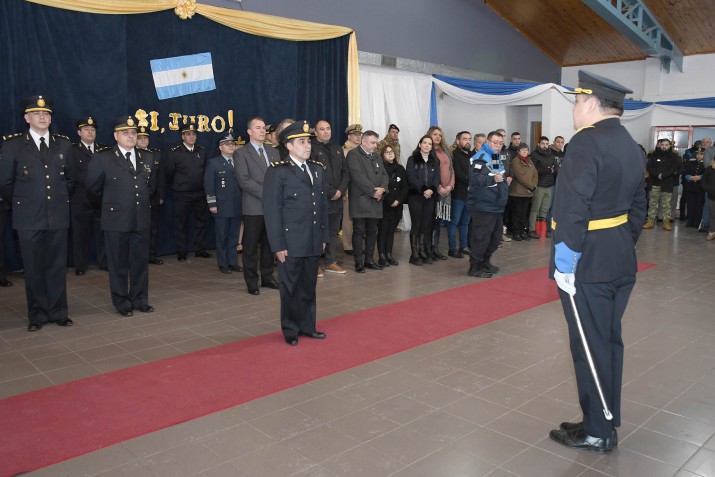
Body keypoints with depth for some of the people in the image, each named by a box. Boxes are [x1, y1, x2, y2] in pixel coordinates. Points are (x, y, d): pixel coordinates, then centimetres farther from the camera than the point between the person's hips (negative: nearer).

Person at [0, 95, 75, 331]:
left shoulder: (63, 144, 7)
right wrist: (20, 205, 8)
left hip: (58, 216, 2)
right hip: (29, 218, -2)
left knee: (58, 266, 7)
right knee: (33, 268, 5)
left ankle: (58, 312, 18)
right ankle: (37, 314, 16)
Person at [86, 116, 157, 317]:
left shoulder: (147, 157, 7)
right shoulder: (102, 158, -5)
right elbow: (93, 189, 4)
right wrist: (109, 205, 12)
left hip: (142, 219, 4)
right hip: (116, 220, -4)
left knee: (141, 262, 10)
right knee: (119, 265, 6)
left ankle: (140, 300, 23)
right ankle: (122, 303, 18)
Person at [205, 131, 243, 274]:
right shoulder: (213, 163, 2)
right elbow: (208, 184, -2)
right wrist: (212, 204, -9)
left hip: (237, 206, 4)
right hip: (221, 207, -4)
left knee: (234, 236, 9)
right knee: (222, 236, 3)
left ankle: (233, 262, 18)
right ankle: (223, 264, 12)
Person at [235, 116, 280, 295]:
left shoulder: (273, 152, 16)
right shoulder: (241, 153, -1)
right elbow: (243, 180, -12)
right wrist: (266, 194, -17)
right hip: (254, 207, -5)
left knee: (269, 244, 12)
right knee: (251, 246, 2)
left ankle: (267, 277, 23)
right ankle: (251, 282, 12)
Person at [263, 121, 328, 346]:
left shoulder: (317, 169, 11)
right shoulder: (277, 172, -8)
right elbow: (272, 211, -11)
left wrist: (323, 236, 11)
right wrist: (278, 245, -13)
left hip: (314, 242, 5)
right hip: (291, 243, -5)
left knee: (309, 286, 14)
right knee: (290, 287, 7)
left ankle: (307, 326, 28)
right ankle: (290, 330, 22)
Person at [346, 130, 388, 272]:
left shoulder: (376, 157, 20)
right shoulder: (353, 154, -6)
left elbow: (384, 175, 14)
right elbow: (358, 176, -16)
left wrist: (382, 188, -6)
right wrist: (373, 191, -15)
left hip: (375, 200, 7)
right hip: (360, 200, -7)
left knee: (372, 231, 9)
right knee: (359, 231, -3)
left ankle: (369, 260, 18)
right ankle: (359, 263, 3)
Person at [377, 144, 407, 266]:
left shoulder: (400, 169, 11)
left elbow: (404, 187, 9)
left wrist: (399, 200, -4)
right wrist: (389, 201, -13)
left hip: (397, 206, 5)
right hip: (383, 205, -5)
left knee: (391, 231, 9)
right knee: (382, 230, -2)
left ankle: (389, 255, 15)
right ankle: (382, 257, 2)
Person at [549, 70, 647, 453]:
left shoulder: (586, 142, -16)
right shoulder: (631, 146, 12)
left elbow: (573, 207, -23)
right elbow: (637, 207, 15)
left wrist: (565, 259, -20)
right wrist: (625, 246, 19)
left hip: (587, 263, -9)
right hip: (621, 260, 9)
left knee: (589, 346, 2)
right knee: (608, 341, 17)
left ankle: (597, 432, 16)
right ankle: (606, 422, 30)